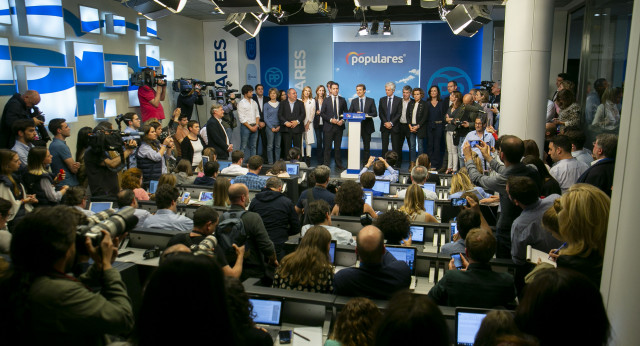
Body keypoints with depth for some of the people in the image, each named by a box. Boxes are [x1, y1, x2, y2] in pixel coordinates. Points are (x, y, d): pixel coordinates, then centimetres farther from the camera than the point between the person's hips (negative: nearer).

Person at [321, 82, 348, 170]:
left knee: (338, 147, 8)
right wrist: (331, 120, -12)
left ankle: (338, 165, 16)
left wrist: (342, 120, -7)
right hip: (328, 126, -2)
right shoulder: (326, 100, 3)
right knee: (327, 147, 1)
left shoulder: (342, 100, 8)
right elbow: (322, 113, 0)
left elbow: (346, 112, 11)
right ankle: (326, 165, 7)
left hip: (339, 126, 2)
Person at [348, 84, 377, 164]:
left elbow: (375, 113, -1)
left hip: (366, 126, -1)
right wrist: (356, 114, -17)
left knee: (366, 145, 5)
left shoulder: (371, 101, 5)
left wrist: (366, 115, -18)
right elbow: (349, 113, 4)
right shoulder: (354, 101, 10)